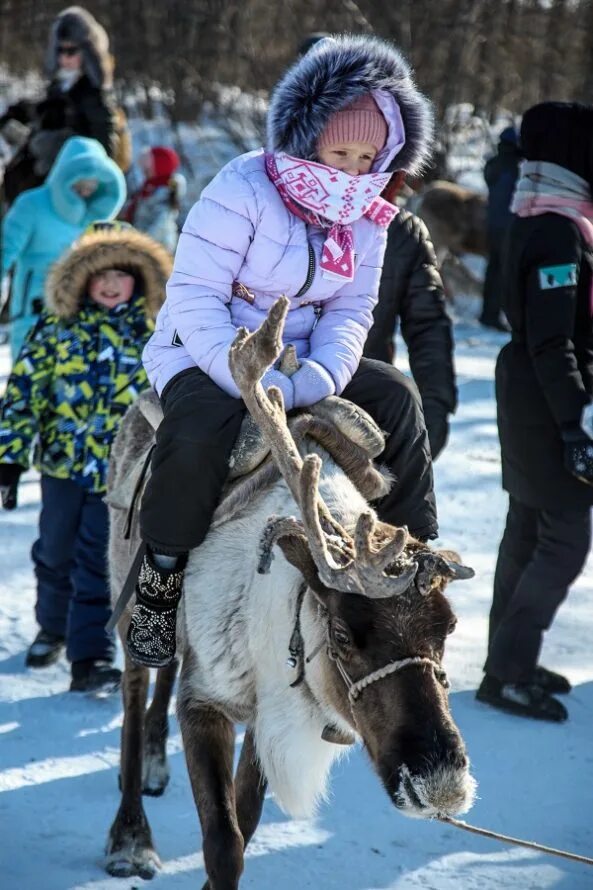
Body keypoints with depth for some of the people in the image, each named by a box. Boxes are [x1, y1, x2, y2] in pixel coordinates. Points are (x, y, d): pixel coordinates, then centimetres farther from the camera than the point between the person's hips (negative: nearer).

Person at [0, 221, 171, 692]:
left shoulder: (154, 331, 0)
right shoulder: (60, 326, -3)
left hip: (123, 471, -1)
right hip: (64, 460, 1)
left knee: (99, 565, -3)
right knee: (56, 554, 15)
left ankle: (90, 656, 0)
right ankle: (53, 627, 39)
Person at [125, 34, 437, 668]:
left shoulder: (366, 216, 1)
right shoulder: (243, 189, -20)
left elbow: (350, 311, 1)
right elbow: (194, 300, -24)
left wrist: (323, 375, -22)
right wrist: (254, 382, -34)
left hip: (301, 360, 7)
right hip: (202, 354, -6)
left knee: (396, 396, -9)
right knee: (203, 423, -38)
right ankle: (160, 573, -18)